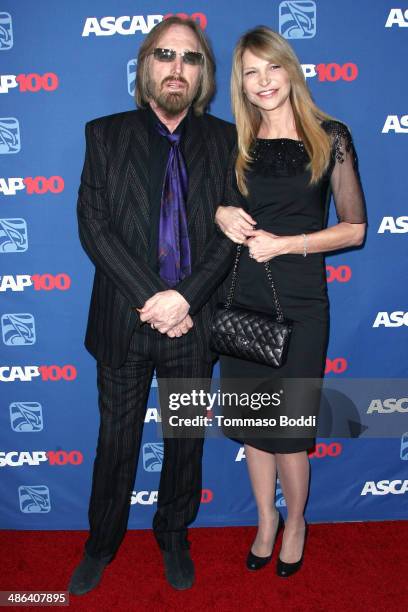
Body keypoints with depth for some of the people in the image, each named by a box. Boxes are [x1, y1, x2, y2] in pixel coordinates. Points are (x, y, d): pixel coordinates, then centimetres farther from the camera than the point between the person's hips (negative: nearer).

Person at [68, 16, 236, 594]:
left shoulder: (224, 140, 4)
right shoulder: (106, 134, 3)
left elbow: (230, 232, -3)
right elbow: (94, 226, -6)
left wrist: (184, 298, -16)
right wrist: (151, 298, -16)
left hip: (194, 322, 1)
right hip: (123, 322, 0)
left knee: (186, 440, 16)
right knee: (117, 441, 14)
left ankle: (174, 539, 41)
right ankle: (101, 545, 38)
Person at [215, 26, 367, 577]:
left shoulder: (330, 138, -1)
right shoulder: (236, 145, 7)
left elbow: (355, 228, -3)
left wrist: (283, 243, -13)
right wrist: (219, 215, -6)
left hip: (300, 303, -3)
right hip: (242, 300, 3)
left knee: (288, 427, 5)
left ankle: (296, 521, 34)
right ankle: (266, 519, 36)